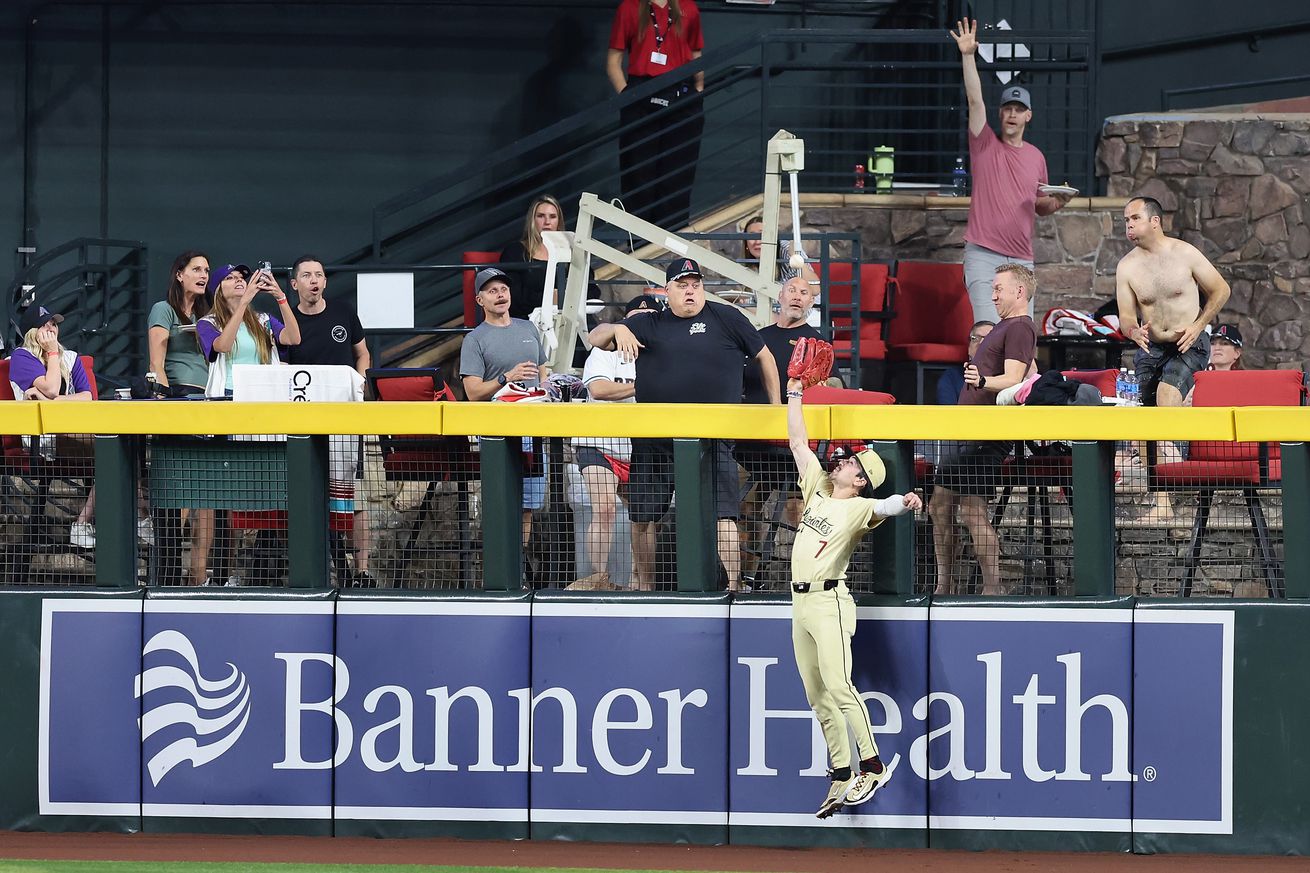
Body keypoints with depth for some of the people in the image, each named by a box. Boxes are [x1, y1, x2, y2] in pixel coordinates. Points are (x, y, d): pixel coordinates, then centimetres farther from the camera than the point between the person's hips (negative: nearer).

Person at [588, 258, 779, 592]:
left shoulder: (726, 318, 6)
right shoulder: (648, 326, 11)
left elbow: (764, 357, 13)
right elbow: (595, 338, 12)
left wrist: (777, 408, 11)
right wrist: (617, 329, -10)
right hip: (653, 441, 3)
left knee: (722, 512, -13)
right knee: (642, 517, 6)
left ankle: (734, 583, -11)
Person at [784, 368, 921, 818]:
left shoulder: (859, 507, -6)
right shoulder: (819, 488, 14)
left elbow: (884, 506, -27)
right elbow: (799, 443, 19)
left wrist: (905, 502, -49)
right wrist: (794, 395, 17)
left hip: (829, 602, -8)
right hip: (800, 603, 8)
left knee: (838, 687, -20)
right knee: (818, 697, 7)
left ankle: (873, 767, -19)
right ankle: (842, 778, 10)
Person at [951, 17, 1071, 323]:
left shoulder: (1036, 157, 13)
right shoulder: (985, 144, 3)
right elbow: (975, 100, -9)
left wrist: (1058, 202, -1)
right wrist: (968, 56, -19)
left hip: (1021, 260, 4)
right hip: (983, 255, -4)